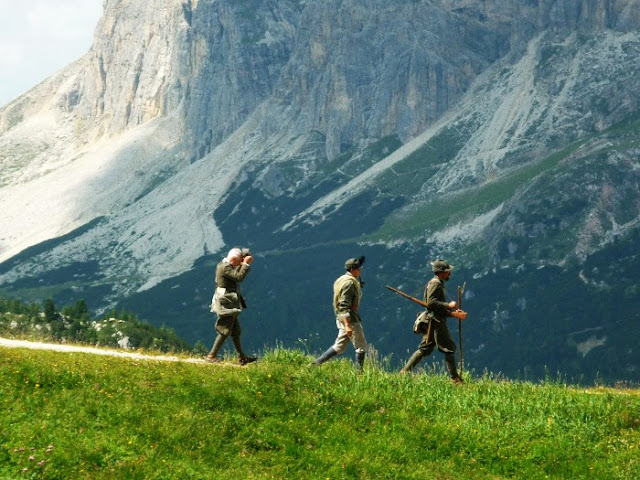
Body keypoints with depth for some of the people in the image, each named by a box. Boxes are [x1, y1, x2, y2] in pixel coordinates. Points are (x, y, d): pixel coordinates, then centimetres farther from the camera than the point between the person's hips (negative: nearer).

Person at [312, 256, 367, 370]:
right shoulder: (349, 283, -18)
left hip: (342, 319, 10)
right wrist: (347, 325, -28)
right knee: (361, 347, 1)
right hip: (349, 319, -10)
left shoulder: (341, 280, 13)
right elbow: (344, 306, -24)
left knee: (339, 347, 15)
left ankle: (316, 363, 11)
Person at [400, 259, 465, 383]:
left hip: (432, 323, 10)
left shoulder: (438, 284, 22)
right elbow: (431, 303, -22)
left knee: (424, 349, 9)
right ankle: (455, 378, -3)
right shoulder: (435, 283, -11)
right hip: (436, 321, -10)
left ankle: (405, 371, 8)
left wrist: (454, 313, 14)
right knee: (449, 349, -6)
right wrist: (449, 305, -18)